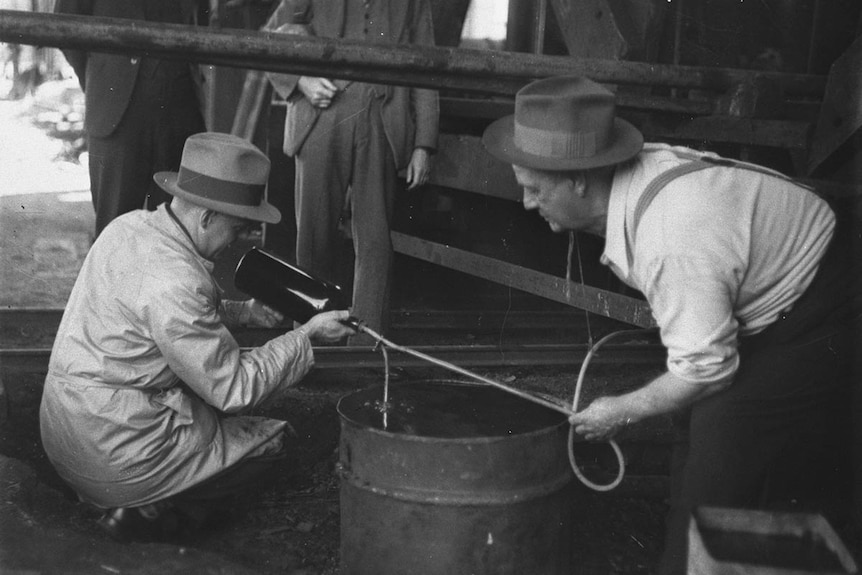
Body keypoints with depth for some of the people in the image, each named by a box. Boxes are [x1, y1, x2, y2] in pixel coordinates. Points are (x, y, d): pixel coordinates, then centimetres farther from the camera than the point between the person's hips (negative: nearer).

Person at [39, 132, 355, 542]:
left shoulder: (128, 226, 1)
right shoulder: (174, 281, -27)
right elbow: (234, 390, -20)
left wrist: (242, 312, 10)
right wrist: (307, 336, -11)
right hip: (112, 459, -9)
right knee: (269, 439, 3)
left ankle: (145, 504, 13)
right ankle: (147, 513, -1)